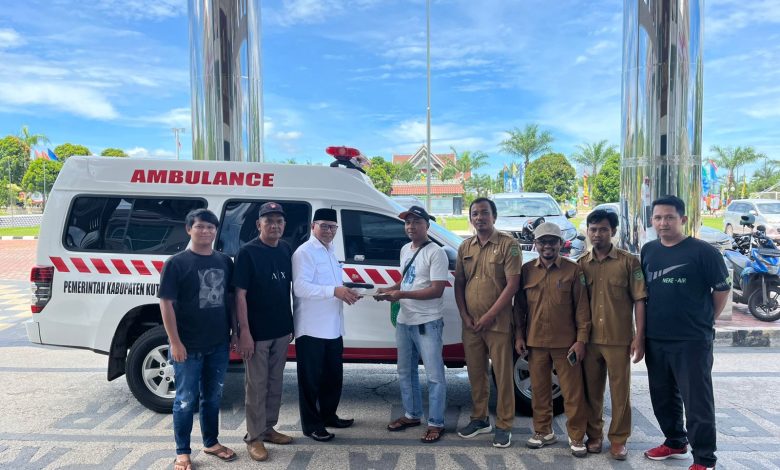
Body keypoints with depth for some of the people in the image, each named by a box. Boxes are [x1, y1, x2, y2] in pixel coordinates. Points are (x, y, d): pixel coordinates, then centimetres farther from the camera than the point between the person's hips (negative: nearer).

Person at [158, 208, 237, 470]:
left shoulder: (225, 262, 6)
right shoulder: (176, 263, -8)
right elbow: (166, 303, -11)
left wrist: (236, 332, 9)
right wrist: (175, 342, -15)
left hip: (219, 344, 5)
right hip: (189, 346, -5)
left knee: (213, 397, 17)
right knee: (186, 400, 7)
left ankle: (211, 443, 34)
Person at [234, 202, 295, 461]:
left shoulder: (286, 250, 5)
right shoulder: (248, 252, -12)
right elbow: (240, 294, -14)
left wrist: (292, 324, 13)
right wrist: (244, 332, -18)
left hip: (282, 330, 6)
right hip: (257, 332, -6)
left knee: (275, 383, 16)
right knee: (256, 385, 4)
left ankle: (268, 428, 31)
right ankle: (254, 437, 17)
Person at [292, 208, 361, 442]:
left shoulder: (330, 251, 16)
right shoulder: (304, 252, -12)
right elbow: (300, 287, -24)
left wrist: (346, 293, 4)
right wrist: (334, 291, -30)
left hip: (333, 327, 9)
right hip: (311, 328, -9)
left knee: (333, 375, 19)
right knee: (311, 378, 4)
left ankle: (328, 415, 35)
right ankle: (311, 425, 17)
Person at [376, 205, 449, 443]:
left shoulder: (435, 253, -14)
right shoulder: (405, 250, 11)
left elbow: (436, 290, -21)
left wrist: (402, 294, -24)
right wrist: (389, 289, 3)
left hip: (427, 323, -8)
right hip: (404, 321, 8)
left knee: (434, 375, 0)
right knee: (405, 372, 18)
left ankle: (436, 423, 12)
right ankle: (412, 414, 34)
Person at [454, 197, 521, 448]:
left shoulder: (508, 244, -7)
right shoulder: (465, 247, 9)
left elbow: (512, 284, -13)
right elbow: (458, 283, 12)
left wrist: (489, 316, -14)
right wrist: (465, 315, 0)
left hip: (498, 323, -5)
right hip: (470, 323, 5)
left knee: (503, 374, 2)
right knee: (475, 373, 14)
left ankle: (504, 426, 15)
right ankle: (479, 418, 30)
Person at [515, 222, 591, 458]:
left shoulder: (573, 270, -2)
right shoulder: (527, 270, 5)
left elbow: (582, 307, -2)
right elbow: (520, 306, 10)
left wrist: (581, 339, -7)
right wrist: (519, 335, 5)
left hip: (565, 343, -2)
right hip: (535, 342, 3)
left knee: (572, 392, 4)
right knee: (539, 390, 12)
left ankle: (576, 437, 19)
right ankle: (543, 431, 28)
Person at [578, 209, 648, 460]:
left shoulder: (629, 261, -3)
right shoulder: (581, 264, 6)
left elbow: (639, 301, -4)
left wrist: (639, 338, -9)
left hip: (619, 340, -3)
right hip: (589, 339, 3)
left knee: (620, 392, 7)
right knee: (591, 391, 12)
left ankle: (618, 439, 22)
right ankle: (594, 435, 27)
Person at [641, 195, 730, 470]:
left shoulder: (702, 251, -9)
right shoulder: (648, 251, 7)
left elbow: (723, 288, -2)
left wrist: (706, 320, 2)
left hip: (692, 341, -5)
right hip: (655, 341, 6)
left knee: (697, 401, 1)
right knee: (663, 398, 17)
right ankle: (675, 443, 36)